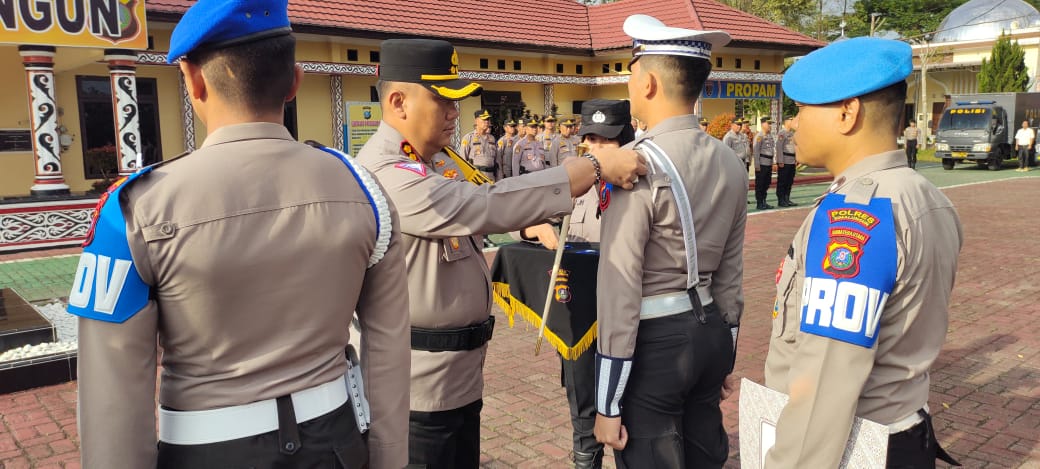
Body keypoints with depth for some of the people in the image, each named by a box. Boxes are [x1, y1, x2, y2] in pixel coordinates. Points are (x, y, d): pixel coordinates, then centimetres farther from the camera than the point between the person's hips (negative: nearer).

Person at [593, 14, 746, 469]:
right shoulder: (730, 162, 5)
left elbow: (620, 284, -19)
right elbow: (731, 272, 11)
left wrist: (608, 404, -13)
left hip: (654, 340, -7)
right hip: (711, 329, 8)